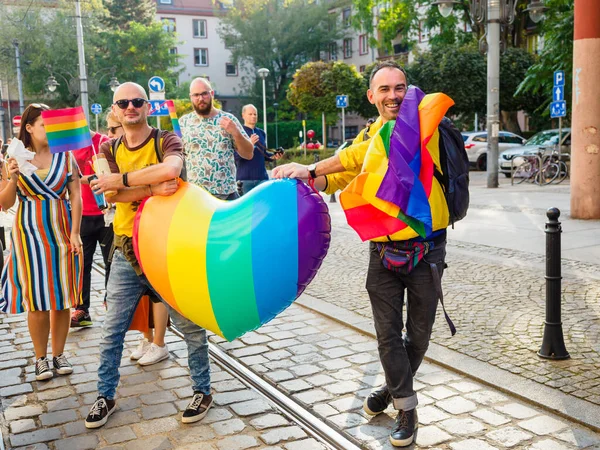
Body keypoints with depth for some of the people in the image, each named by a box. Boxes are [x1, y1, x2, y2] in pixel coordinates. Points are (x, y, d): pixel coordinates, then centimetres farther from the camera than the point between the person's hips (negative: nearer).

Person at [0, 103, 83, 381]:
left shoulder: (65, 156, 1)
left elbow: (75, 196, 0)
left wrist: (75, 233, -7)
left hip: (62, 233, 1)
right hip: (30, 235, 0)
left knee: (62, 296, 6)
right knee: (36, 299, 3)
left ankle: (59, 353, 19)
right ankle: (40, 358, 15)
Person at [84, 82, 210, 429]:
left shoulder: (167, 140, -7)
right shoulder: (109, 150, 6)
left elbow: (170, 169, -31)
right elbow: (112, 195, -10)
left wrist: (121, 179, -22)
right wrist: (153, 188, -24)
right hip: (127, 252, 4)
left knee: (190, 325, 5)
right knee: (112, 330, 8)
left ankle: (203, 391, 22)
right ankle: (106, 397, 26)